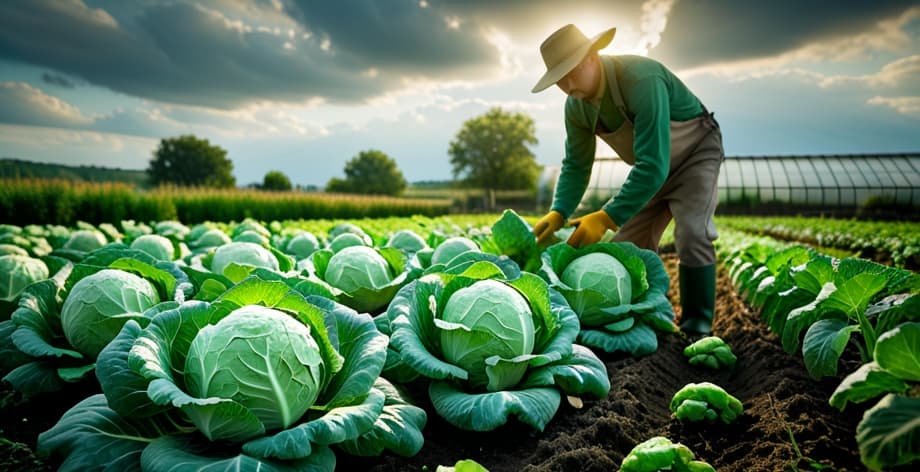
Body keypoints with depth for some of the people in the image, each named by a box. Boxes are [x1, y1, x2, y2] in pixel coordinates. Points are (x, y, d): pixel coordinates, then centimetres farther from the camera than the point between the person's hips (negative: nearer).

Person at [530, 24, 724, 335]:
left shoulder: (641, 81, -38)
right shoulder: (576, 107, -15)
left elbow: (654, 165, -43)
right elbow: (576, 165, -7)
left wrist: (607, 217, -47)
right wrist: (559, 213, -24)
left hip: (696, 152, -6)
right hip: (651, 165, 7)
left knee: (692, 235, -22)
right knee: (631, 241, 0)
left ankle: (697, 330, -8)